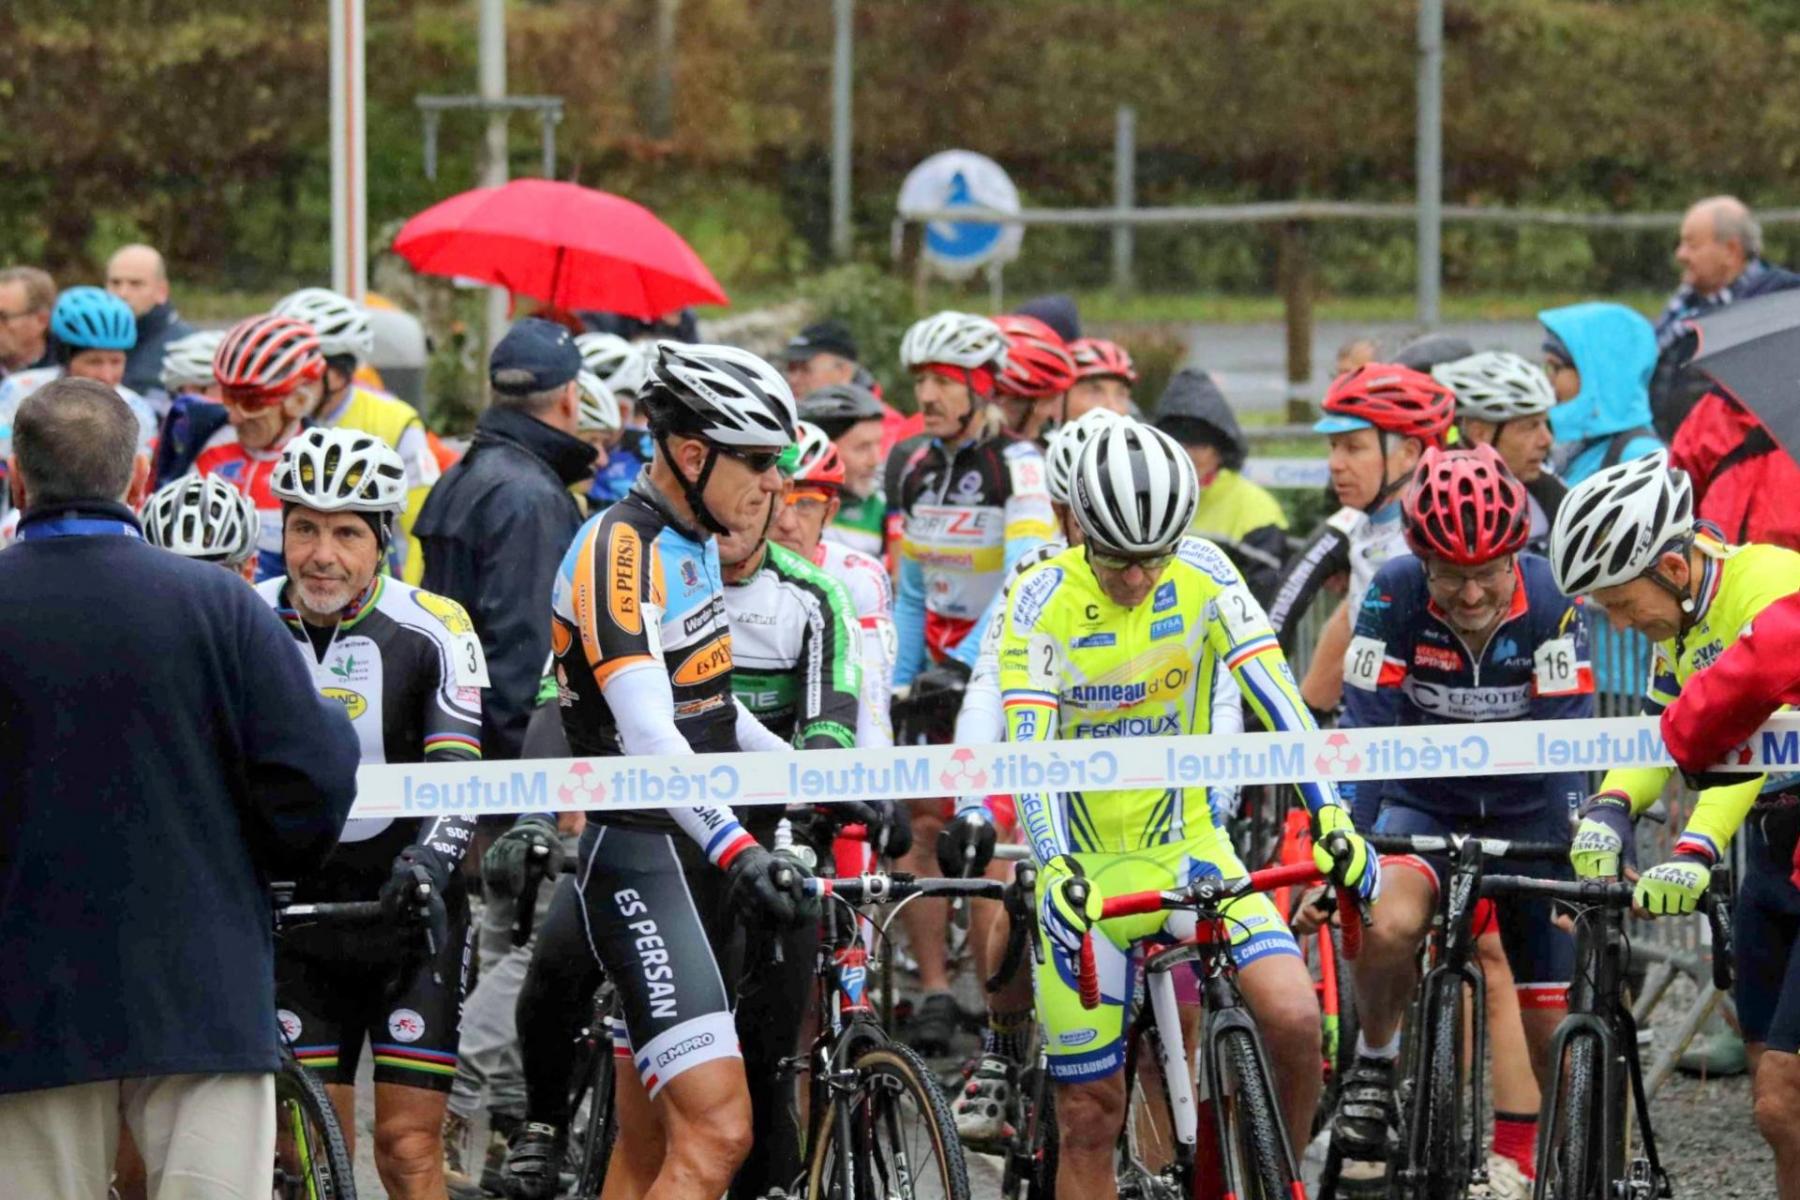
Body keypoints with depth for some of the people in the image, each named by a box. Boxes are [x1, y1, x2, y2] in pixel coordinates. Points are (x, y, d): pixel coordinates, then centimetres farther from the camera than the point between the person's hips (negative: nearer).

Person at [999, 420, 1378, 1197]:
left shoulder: (1203, 576, -9)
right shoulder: (1043, 600, -14)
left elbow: (1274, 694, -16)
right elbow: (1029, 746, -21)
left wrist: (1331, 818, -29)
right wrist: (1056, 869, -36)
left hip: (1189, 848, 1)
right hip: (1087, 869, -1)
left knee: (1294, 1018, -22)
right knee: (1090, 1116, 0)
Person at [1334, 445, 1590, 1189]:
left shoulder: (1548, 602, -23)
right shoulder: (1395, 596, -22)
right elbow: (1364, 733, -22)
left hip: (1525, 809, 0)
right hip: (1425, 800, 0)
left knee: (1553, 1024, -2)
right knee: (1388, 925, -32)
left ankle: (1514, 1156, 22)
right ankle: (1375, 1059, -5)